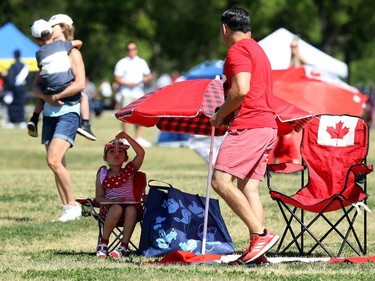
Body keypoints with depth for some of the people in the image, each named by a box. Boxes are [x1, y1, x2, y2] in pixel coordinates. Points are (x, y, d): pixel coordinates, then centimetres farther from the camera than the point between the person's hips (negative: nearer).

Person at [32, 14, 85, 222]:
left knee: (54, 160, -20)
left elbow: (80, 83, -14)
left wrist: (57, 96, -15)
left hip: (67, 112, -7)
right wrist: (46, 97, -9)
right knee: (58, 165, 4)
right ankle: (67, 209, 8)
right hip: (50, 113, 7)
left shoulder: (72, 53, -2)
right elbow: (36, 86, 11)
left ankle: (72, 205, -11)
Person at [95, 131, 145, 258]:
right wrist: (113, 201, -16)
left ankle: (123, 247, -33)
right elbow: (98, 197, 4)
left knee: (131, 210, -36)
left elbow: (141, 153, -2)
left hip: (128, 205, 1)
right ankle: (103, 243, -20)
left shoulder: (129, 171, 10)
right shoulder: (102, 174, 9)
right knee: (117, 209, -37)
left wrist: (127, 137, -9)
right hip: (108, 207, -1)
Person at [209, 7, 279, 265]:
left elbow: (241, 89, -19)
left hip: (248, 126, -10)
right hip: (268, 125, 10)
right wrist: (228, 115, 23)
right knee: (249, 186, 6)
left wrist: (220, 115, -6)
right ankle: (257, 249, -2)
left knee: (221, 181, -13)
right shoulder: (258, 50, 24)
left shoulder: (238, 50, -6)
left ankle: (261, 234, -20)